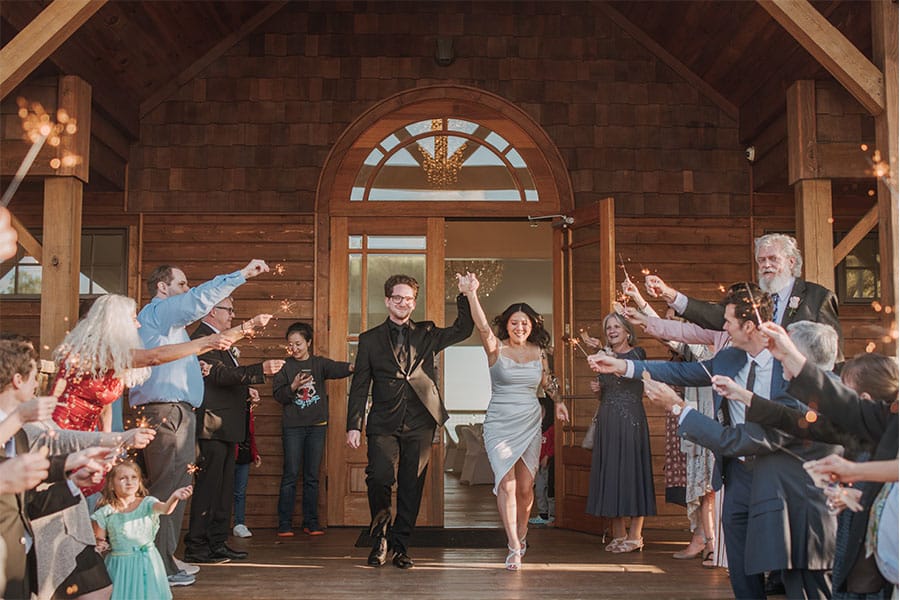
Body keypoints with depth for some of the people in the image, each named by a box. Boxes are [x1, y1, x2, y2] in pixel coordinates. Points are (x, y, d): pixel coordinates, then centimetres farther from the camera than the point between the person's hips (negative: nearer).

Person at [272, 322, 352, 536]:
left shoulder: (319, 363, 4)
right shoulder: (285, 367, 3)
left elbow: (335, 368, -16)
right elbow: (277, 394, 0)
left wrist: (350, 367, -38)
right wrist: (293, 386, -18)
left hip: (317, 425, 1)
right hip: (293, 426, -1)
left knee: (312, 476, 6)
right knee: (290, 475, -2)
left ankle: (311, 522, 13)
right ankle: (285, 523, 3)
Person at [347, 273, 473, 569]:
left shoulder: (426, 334, 14)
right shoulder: (370, 339, 10)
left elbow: (463, 330, 9)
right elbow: (359, 386, 7)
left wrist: (464, 297, -2)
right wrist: (354, 425, 0)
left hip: (420, 423, 1)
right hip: (384, 425, -1)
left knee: (411, 487, 3)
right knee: (379, 479, -14)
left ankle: (400, 545, 17)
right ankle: (380, 537, 9)